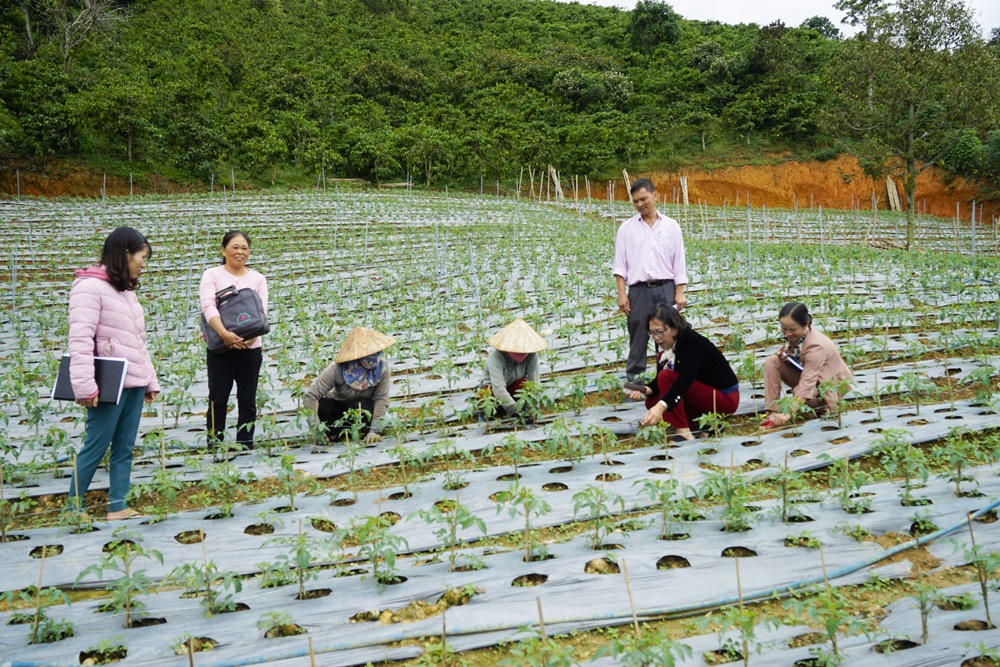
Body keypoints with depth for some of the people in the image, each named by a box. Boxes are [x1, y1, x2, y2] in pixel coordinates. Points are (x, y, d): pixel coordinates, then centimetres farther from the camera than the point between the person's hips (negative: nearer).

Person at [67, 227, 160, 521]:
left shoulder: (126, 290, 18)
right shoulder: (90, 287, -10)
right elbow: (80, 340, -18)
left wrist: (150, 380, 17)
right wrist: (85, 385, -25)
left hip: (134, 384, 9)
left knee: (125, 447, 8)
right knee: (96, 447, -3)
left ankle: (118, 507, 12)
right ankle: (73, 506, 9)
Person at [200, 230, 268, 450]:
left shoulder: (257, 279, 11)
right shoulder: (212, 275, 3)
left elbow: (261, 311, 0)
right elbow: (208, 306, -11)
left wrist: (252, 334, -21)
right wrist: (224, 333, -28)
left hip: (250, 347, 3)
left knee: (248, 400, 6)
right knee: (218, 400, 0)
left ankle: (245, 444, 13)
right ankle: (214, 446, 6)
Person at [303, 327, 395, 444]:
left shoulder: (383, 367, -24)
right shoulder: (337, 369, -29)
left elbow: (381, 400, -25)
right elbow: (310, 397, -31)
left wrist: (375, 430, -35)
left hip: (365, 409, 0)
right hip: (338, 407, 0)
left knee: (360, 406, -36)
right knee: (320, 405, -32)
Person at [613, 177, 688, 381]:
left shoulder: (671, 226, 9)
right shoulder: (626, 228, 8)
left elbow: (679, 262, 8)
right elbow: (620, 265, 5)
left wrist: (680, 293, 0)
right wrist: (621, 294, -4)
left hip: (666, 288, 1)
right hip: (639, 289, 0)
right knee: (638, 339, 1)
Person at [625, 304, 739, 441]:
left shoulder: (691, 342, -25)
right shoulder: (668, 346, -1)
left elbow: (685, 378, -39)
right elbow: (659, 380, 3)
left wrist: (660, 407, -51)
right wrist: (645, 390, -20)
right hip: (706, 394, 9)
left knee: (667, 377, -24)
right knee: (652, 401, -1)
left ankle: (683, 432, -25)